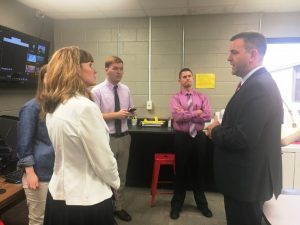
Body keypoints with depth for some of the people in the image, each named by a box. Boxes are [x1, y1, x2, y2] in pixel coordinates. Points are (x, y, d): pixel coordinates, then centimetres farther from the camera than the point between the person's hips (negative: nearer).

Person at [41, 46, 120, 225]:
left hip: (59, 193, 8)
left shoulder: (53, 107, 1)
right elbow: (103, 160, -20)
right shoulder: (85, 107, -26)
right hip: (86, 200, -8)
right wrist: (116, 182, 0)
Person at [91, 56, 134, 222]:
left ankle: (119, 207, 36)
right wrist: (115, 115, -23)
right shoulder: (97, 91, -11)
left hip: (124, 137, 5)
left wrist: (130, 113, -8)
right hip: (106, 139, -5)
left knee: (121, 175, 17)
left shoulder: (126, 90, 6)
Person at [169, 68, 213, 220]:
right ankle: (177, 204, 28)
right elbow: (177, 116, -19)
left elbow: (208, 116, -10)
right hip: (181, 137, -2)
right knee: (181, 171, 9)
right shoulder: (175, 98, -2)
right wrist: (196, 112, -13)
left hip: (199, 137, 2)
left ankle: (201, 203, 35)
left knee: (199, 170, 15)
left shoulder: (202, 97, 5)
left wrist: (186, 114, -14)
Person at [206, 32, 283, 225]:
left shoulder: (259, 86, -24)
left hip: (248, 180, -9)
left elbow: (243, 138, -30)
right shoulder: (257, 82, 8)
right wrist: (222, 128, -1)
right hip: (247, 177, 10)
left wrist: (215, 130, -13)